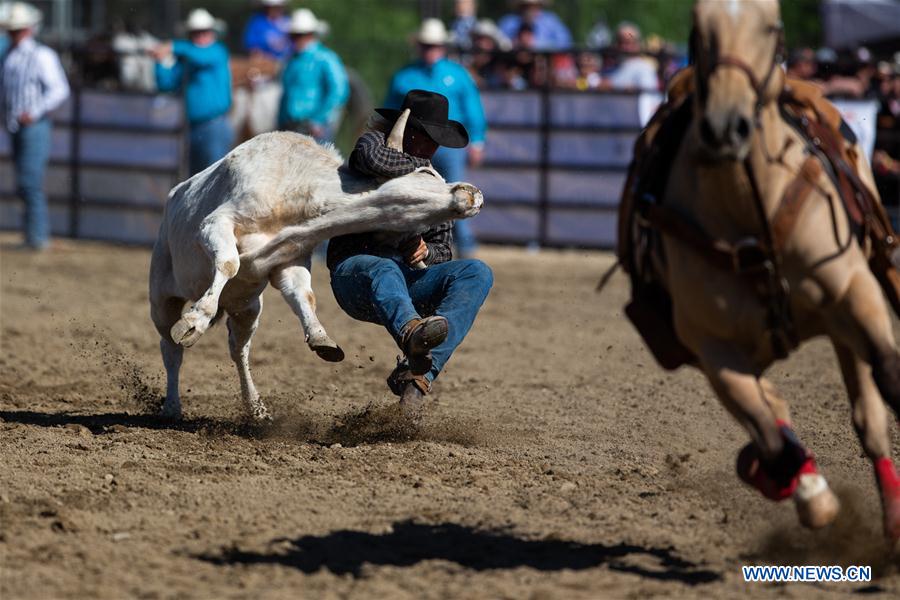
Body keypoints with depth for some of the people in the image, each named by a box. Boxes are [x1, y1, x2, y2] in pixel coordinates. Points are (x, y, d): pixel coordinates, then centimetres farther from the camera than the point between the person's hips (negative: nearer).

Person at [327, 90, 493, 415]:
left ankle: (417, 374, -40)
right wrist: (419, 165, -4)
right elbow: (372, 157, -23)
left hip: (409, 282, 5)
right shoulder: (375, 141, 5)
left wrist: (426, 251, -5)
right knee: (384, 271, -40)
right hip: (354, 272, -5)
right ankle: (412, 333, -76)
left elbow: (443, 251, 21)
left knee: (477, 273, -21)